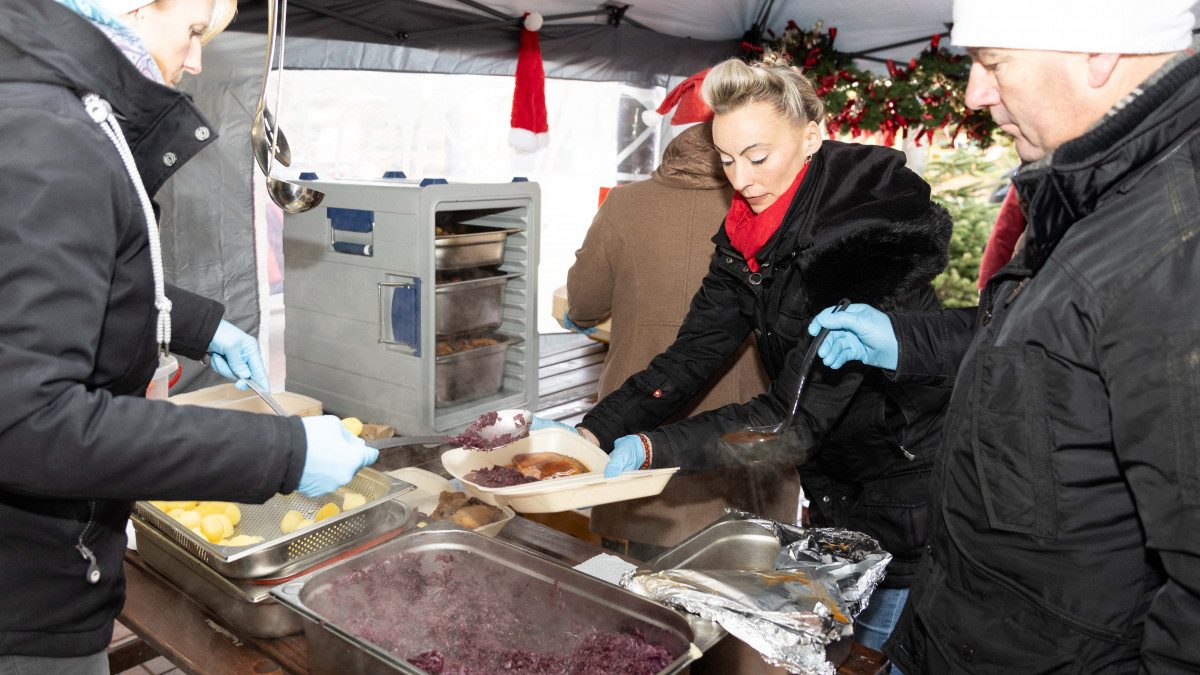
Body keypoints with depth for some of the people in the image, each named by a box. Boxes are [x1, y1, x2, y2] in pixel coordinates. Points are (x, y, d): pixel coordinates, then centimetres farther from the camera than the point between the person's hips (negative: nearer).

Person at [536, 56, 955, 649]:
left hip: (910, 502, -7)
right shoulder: (748, 237, -2)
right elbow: (692, 356, -6)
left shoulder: (867, 237, -26)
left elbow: (800, 414, -30)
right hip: (833, 495, 7)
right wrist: (590, 433, -18)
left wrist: (649, 448, -36)